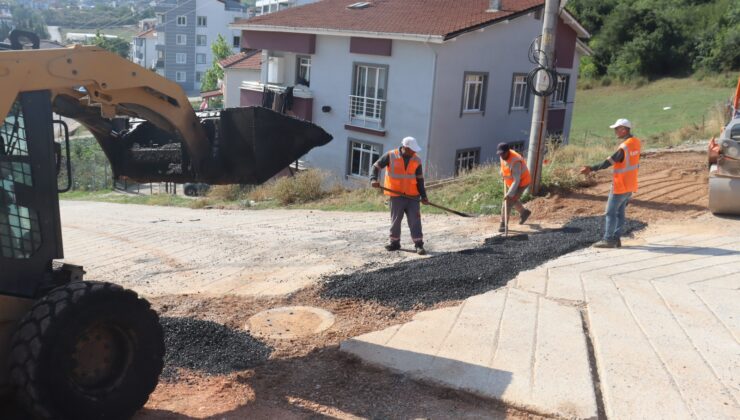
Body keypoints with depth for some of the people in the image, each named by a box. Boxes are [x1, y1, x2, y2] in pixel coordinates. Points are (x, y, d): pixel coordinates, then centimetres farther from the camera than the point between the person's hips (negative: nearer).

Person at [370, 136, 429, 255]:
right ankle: (395, 243, 25)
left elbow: (420, 179, 5)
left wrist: (423, 195, 0)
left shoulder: (417, 160, 0)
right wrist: (373, 179, -18)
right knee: (395, 220, 9)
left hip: (413, 196, 1)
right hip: (396, 196, -1)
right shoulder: (391, 156, -7)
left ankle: (419, 245, 2)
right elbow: (376, 166, -1)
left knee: (415, 220, -3)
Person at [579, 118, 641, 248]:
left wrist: (591, 169, -22)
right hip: (630, 186, 8)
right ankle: (616, 239, 16)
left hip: (620, 186, -8)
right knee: (620, 212, 13)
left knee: (611, 212, -2)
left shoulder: (624, 147, -21)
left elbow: (608, 162, -23)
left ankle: (608, 240, 0)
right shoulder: (636, 142, 4)